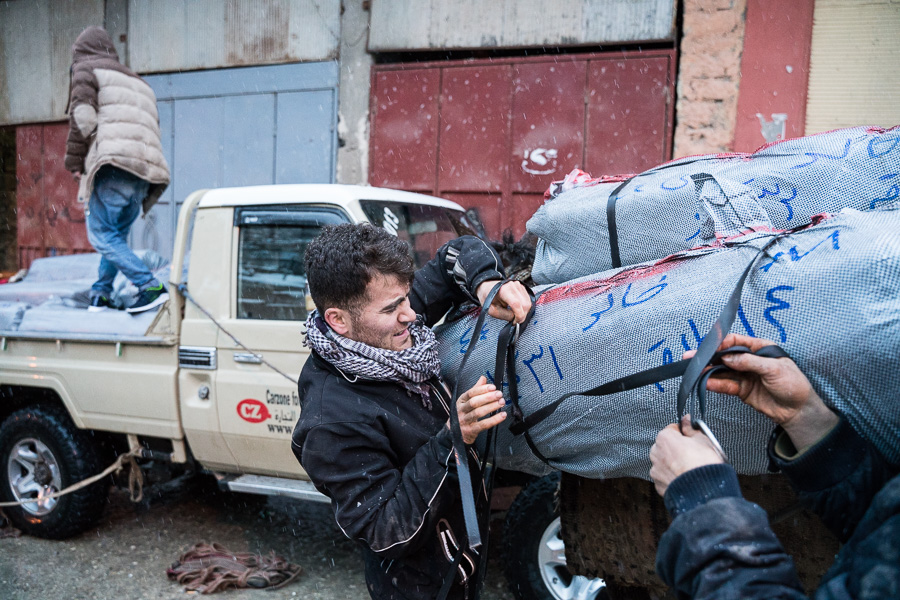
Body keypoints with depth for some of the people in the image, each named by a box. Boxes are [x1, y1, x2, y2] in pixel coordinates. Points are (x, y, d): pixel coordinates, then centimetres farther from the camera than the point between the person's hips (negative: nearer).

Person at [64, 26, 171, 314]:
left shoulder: (86, 69, 12)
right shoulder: (138, 82, 33)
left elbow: (83, 115, -5)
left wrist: (74, 161, 2)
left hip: (113, 165, -7)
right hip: (145, 171, 7)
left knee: (102, 235, -4)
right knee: (117, 234, 16)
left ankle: (150, 286, -17)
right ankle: (101, 294, 15)